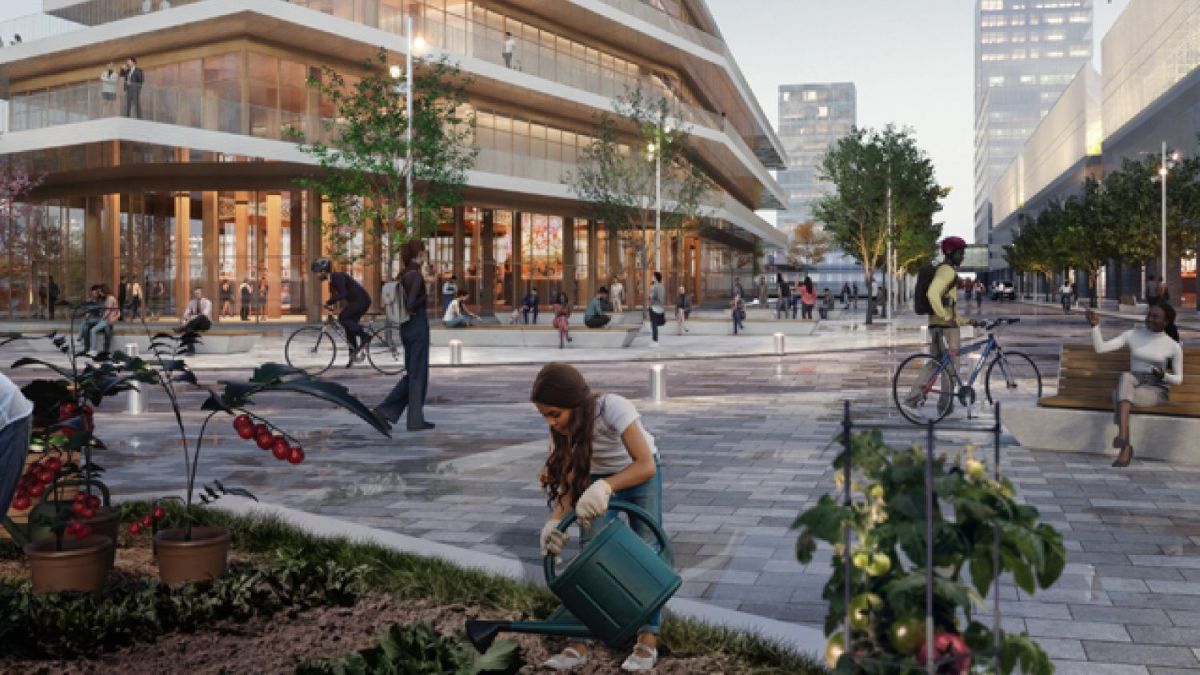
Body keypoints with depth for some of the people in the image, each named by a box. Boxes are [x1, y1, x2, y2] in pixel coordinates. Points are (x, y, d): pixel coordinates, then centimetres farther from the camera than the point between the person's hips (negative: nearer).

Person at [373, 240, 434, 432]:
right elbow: (411, 305, -24)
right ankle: (415, 420, 8)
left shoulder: (404, 274, 10)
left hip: (406, 327, 9)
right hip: (418, 325, -9)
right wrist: (425, 298, -7)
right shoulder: (416, 275, -16)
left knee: (411, 373, 15)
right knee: (418, 374, 1)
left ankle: (385, 410, 8)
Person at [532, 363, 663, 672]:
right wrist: (556, 521, -37)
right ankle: (578, 643, -7)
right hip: (599, 478, 3)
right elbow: (571, 483, -20)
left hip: (640, 474, -3)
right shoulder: (562, 426, -22)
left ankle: (648, 641, -3)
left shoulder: (613, 407, -37)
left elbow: (646, 466, -41)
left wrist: (605, 487, -55)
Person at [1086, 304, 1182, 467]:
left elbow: (1178, 379, 7)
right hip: (1132, 386, 2)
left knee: (1119, 395, -34)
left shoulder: (1173, 346, 2)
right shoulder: (1132, 335, 6)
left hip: (1156, 391, -2)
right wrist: (1095, 325, -14)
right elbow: (1100, 348, -2)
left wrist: (1164, 376, -15)